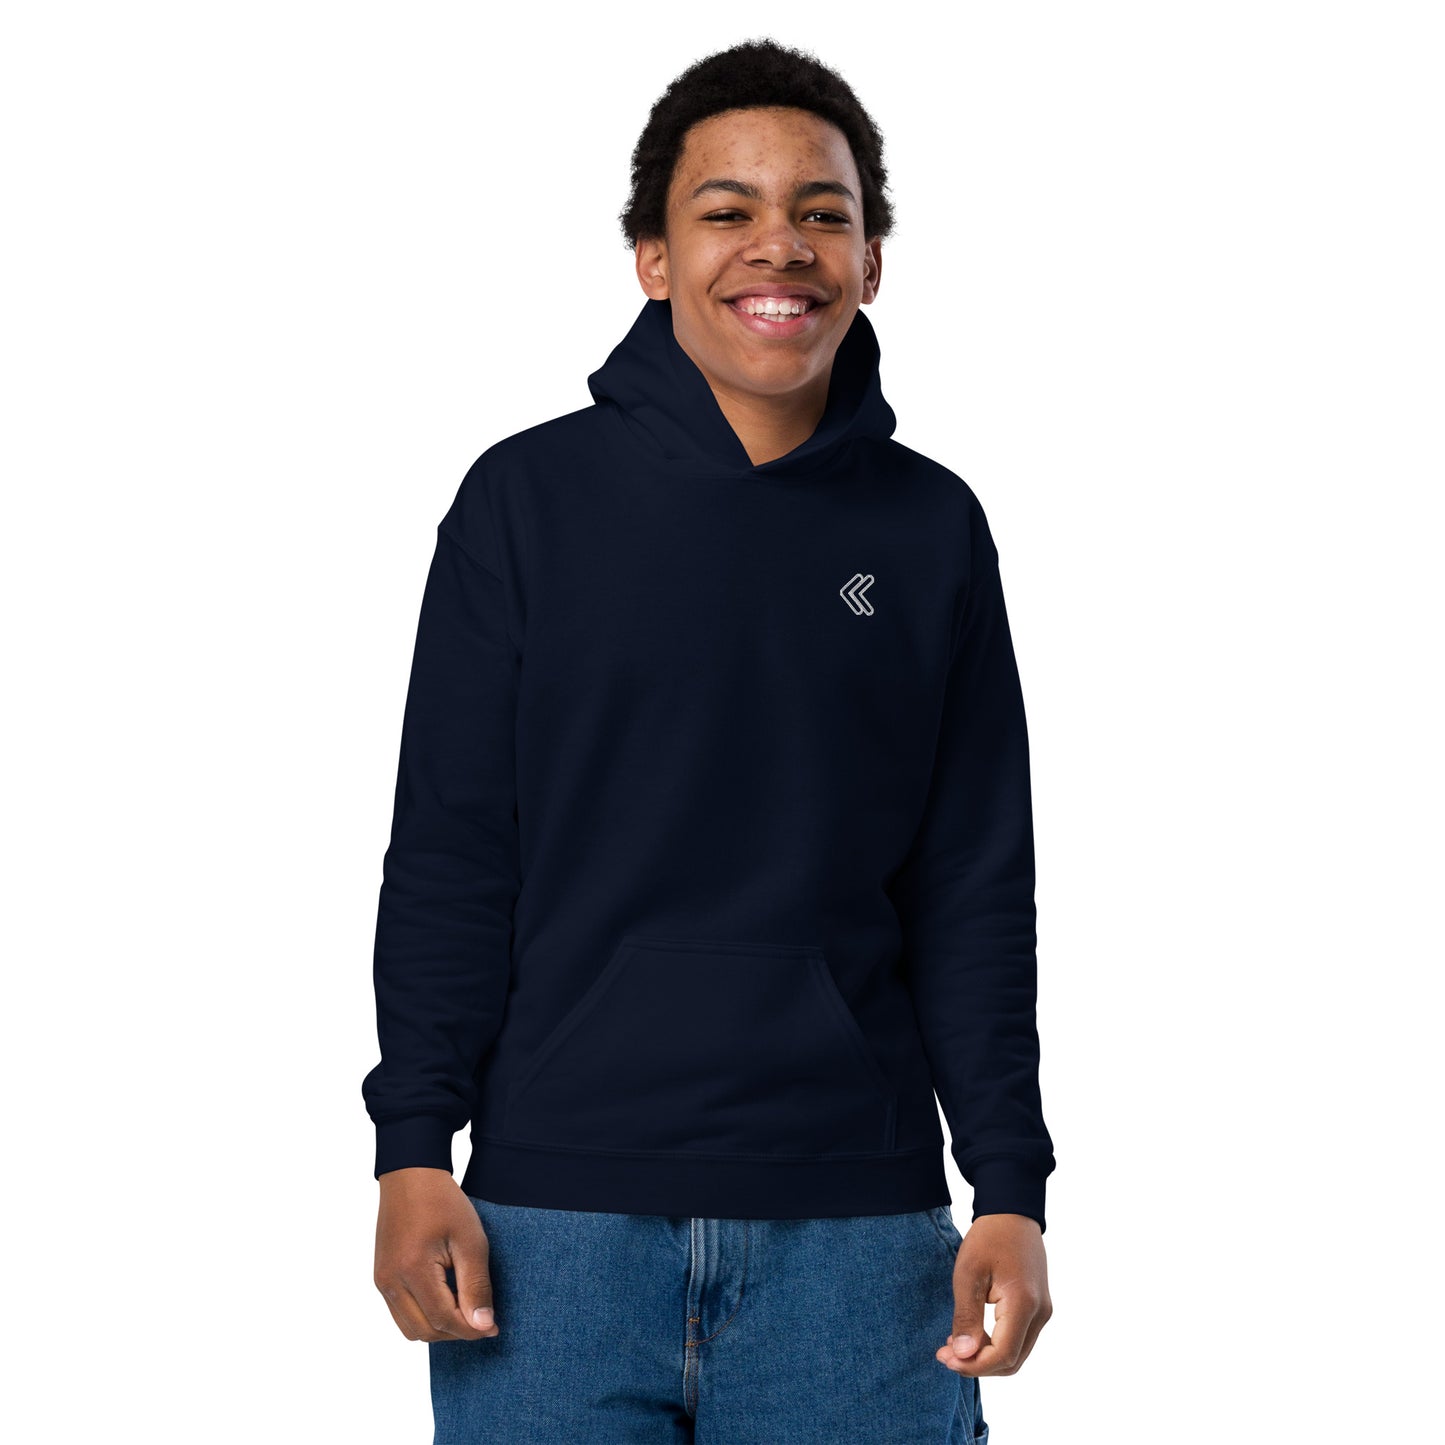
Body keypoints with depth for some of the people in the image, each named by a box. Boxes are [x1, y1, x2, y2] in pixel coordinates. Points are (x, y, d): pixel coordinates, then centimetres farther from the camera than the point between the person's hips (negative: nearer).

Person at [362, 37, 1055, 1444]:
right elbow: (448, 852, 3)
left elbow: (974, 892, 9)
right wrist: (414, 1152, -5)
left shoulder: (930, 529, 8)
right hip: (558, 1211, -1)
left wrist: (1010, 1189, 2)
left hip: (855, 1223, 1)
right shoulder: (531, 498, 3)